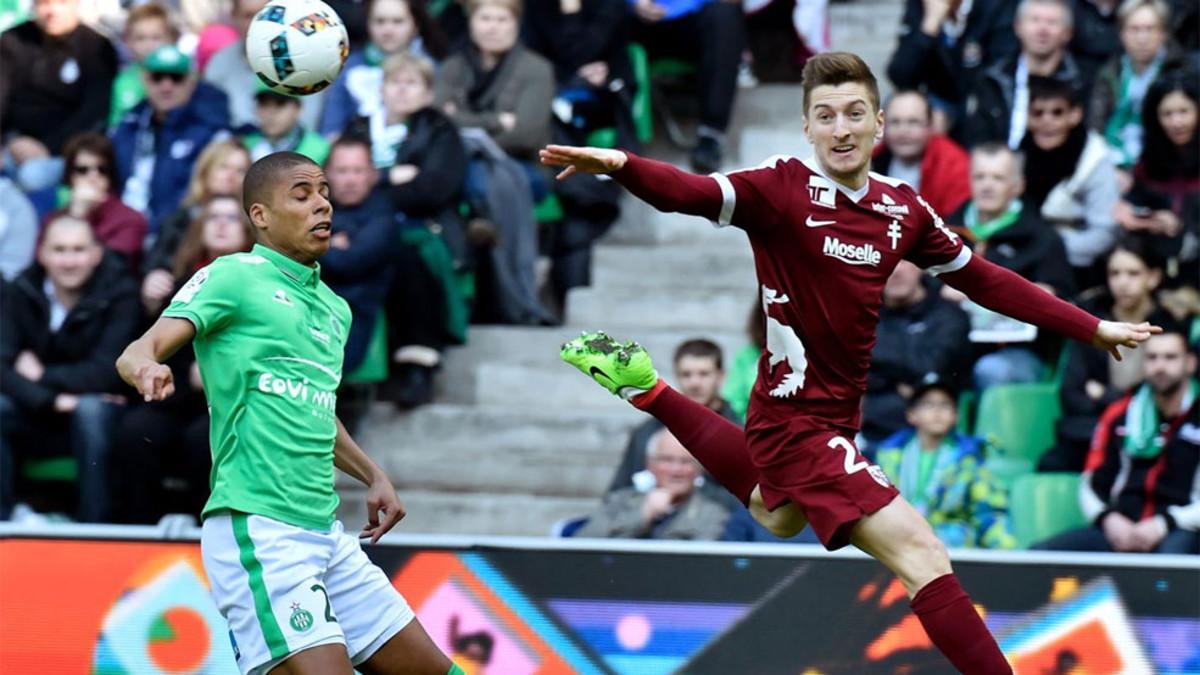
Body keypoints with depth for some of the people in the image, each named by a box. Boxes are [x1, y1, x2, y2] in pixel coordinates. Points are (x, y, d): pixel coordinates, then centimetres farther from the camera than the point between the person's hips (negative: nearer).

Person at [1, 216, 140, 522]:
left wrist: (43, 376, -13)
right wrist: (49, 400, -29)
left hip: (97, 418, -2)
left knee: (90, 409, -35)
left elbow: (106, 372, -18)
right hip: (37, 422, 2)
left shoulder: (120, 294, -10)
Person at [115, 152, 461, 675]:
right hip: (256, 529, -8)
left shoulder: (334, 309, 20)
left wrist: (372, 476, 27)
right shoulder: (234, 277, -3)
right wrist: (146, 368, -37)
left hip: (325, 532, 8)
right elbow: (136, 354, -15)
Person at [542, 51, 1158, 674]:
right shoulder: (783, 187, -18)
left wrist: (1092, 328, 9)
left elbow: (984, 281, 9)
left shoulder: (903, 208, 0)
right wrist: (620, 165, -54)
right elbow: (692, 194, -34)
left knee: (777, 518, 38)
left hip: (839, 411, 8)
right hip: (798, 420, -8)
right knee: (922, 555, -19)